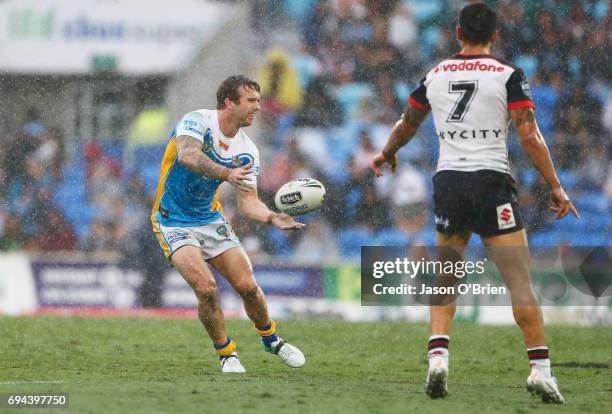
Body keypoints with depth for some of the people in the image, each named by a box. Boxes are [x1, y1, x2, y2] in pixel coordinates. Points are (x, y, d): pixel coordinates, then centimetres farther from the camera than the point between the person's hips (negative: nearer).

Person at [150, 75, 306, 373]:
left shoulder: (247, 152, -1)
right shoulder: (198, 121, -19)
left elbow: (248, 201, -2)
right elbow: (187, 155, -39)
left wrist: (272, 218, -23)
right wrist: (226, 173, -53)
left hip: (211, 219, 6)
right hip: (173, 222, -6)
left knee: (247, 286, -2)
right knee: (206, 287, -22)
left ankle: (270, 339, 28)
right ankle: (226, 353, 1)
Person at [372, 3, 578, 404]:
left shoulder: (435, 76, 10)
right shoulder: (508, 75, -2)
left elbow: (407, 124, 25)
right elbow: (530, 135, -8)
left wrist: (387, 154, 44)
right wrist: (556, 187, -3)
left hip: (448, 181, 3)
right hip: (492, 180, -3)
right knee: (519, 280, -3)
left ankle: (438, 359, -3)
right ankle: (540, 368, -9)